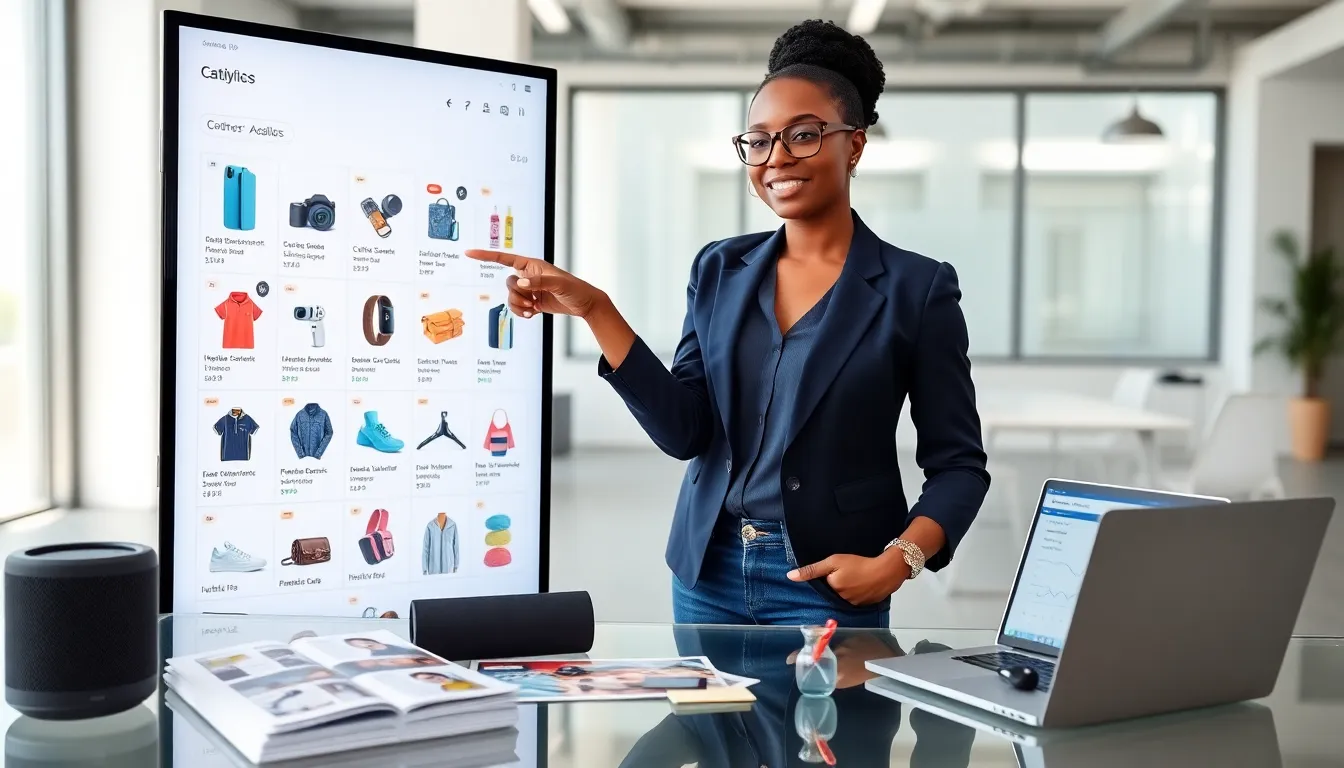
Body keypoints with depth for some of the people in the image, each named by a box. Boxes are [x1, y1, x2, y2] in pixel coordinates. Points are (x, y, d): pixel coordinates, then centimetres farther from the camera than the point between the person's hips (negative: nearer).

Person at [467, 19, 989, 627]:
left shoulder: (916, 288, -7)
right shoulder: (720, 270, 4)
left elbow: (957, 464, -4)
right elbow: (684, 430, -4)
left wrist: (899, 560, -19)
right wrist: (593, 308, -11)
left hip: (828, 585, -3)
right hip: (708, 571, 4)